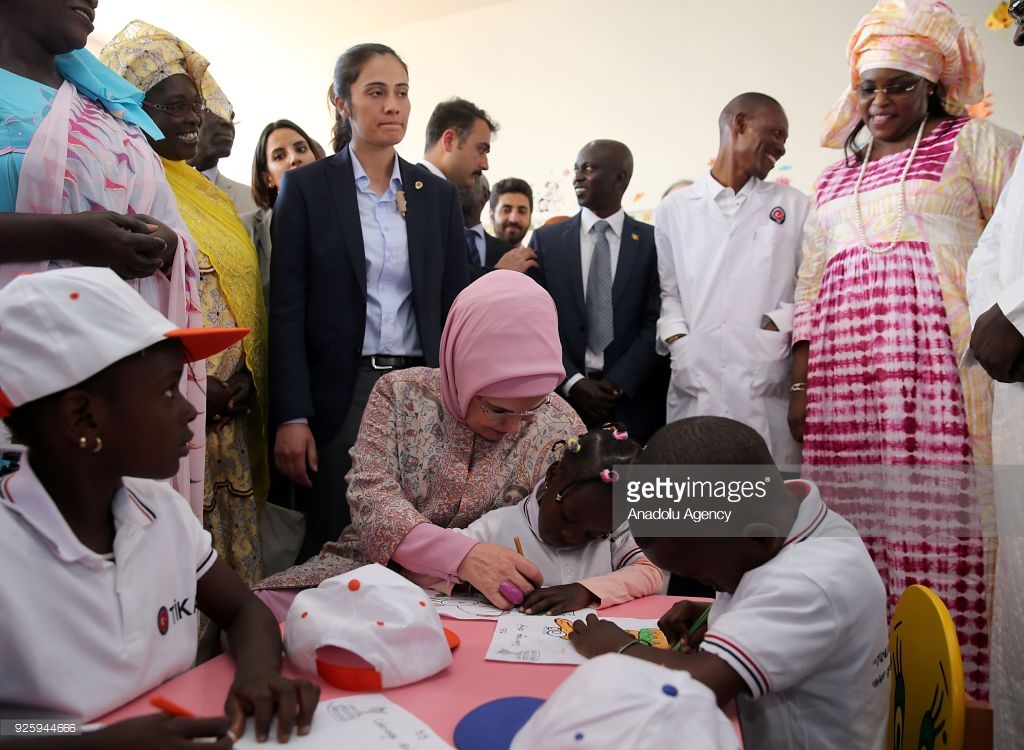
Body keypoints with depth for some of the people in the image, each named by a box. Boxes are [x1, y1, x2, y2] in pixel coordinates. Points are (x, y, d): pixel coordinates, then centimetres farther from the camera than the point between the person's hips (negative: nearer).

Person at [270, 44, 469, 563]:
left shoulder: (438, 194, 9)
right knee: (333, 550, 5)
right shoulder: (306, 187, 0)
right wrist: (292, 416, -11)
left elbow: (454, 306, 10)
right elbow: (286, 309, -4)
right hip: (337, 397, -2)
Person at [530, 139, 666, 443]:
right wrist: (572, 381, -10)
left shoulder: (653, 241, 2)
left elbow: (657, 322, -3)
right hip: (562, 397, 1)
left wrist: (618, 383, -12)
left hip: (633, 401, -1)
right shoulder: (546, 240, 5)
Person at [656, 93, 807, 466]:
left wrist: (778, 330, -9)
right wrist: (676, 343, -4)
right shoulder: (675, 208, 15)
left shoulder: (794, 205, 14)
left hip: (768, 386, 0)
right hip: (694, 385, 0)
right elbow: (668, 291, 13)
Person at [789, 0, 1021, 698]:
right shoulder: (834, 177, 23)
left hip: (939, 353, -4)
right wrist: (800, 384, 10)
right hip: (842, 364, 4)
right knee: (853, 522, 1)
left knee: (941, 515, -10)